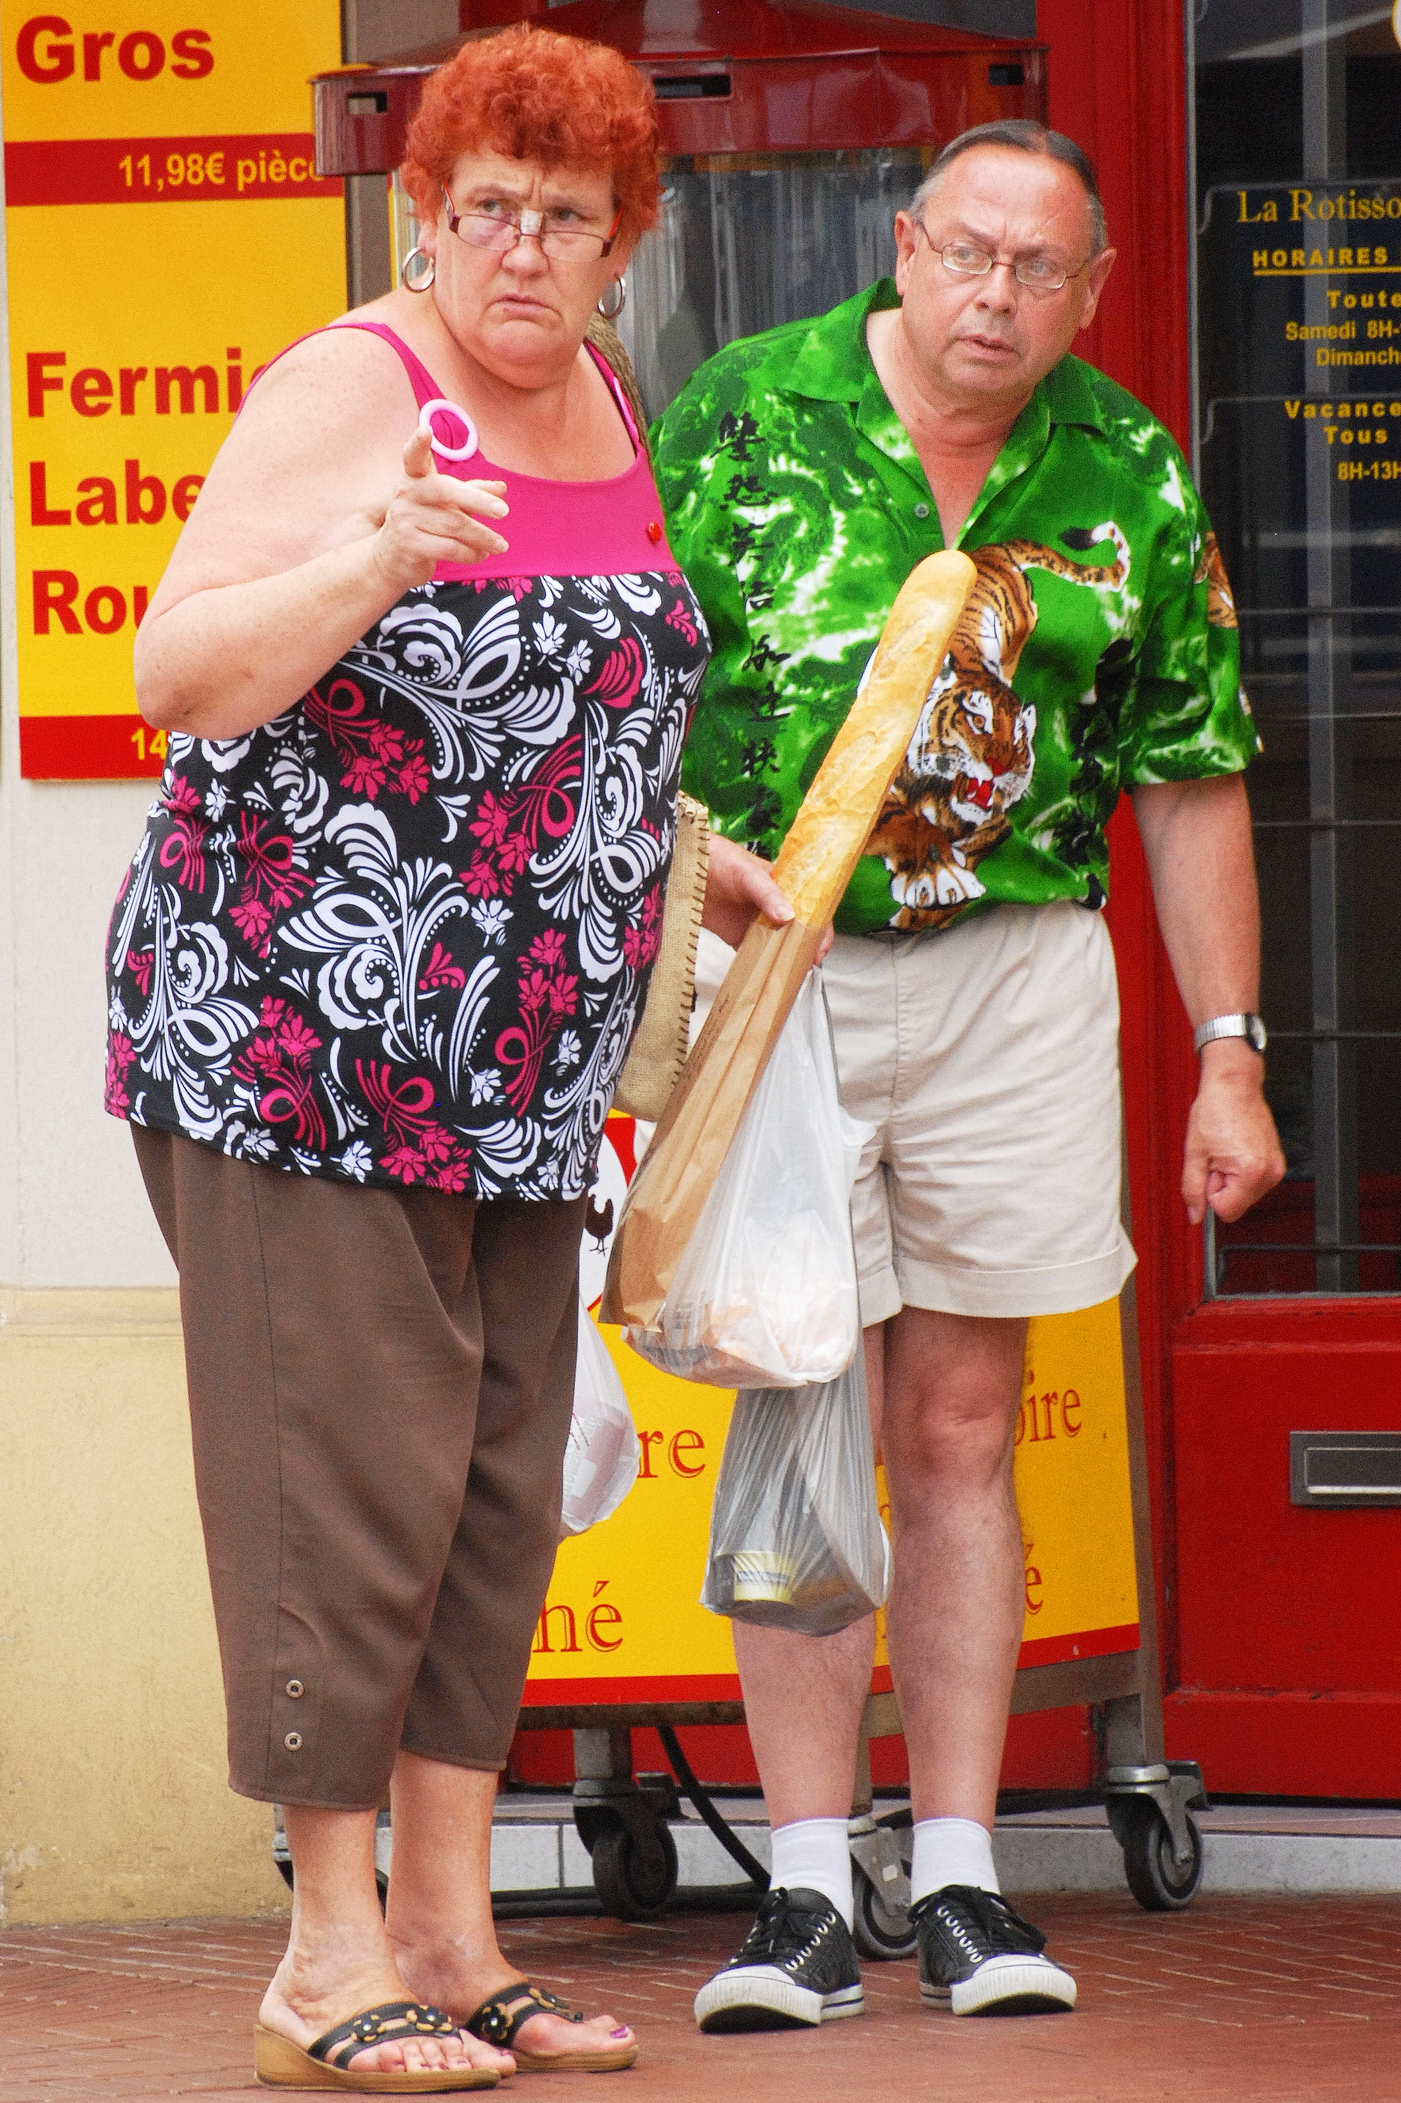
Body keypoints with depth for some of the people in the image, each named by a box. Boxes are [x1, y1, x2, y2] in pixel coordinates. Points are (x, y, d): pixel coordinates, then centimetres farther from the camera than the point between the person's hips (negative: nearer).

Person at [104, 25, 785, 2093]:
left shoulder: (597, 410, 14)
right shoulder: (352, 390, -9)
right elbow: (181, 675, -18)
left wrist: (680, 854, 21)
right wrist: (376, 561, -31)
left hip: (521, 1062, 8)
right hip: (299, 1024, -8)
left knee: (501, 1480, 8)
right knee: (352, 1471, -8)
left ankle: (449, 1930, 14)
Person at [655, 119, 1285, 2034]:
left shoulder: (1127, 477, 3)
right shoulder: (745, 420, -5)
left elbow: (1191, 780, 9)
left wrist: (1229, 1053, 6)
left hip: (1017, 970, 2)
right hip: (764, 964, -2)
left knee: (961, 1432, 5)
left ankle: (962, 1880, 9)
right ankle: (809, 1893, 2)